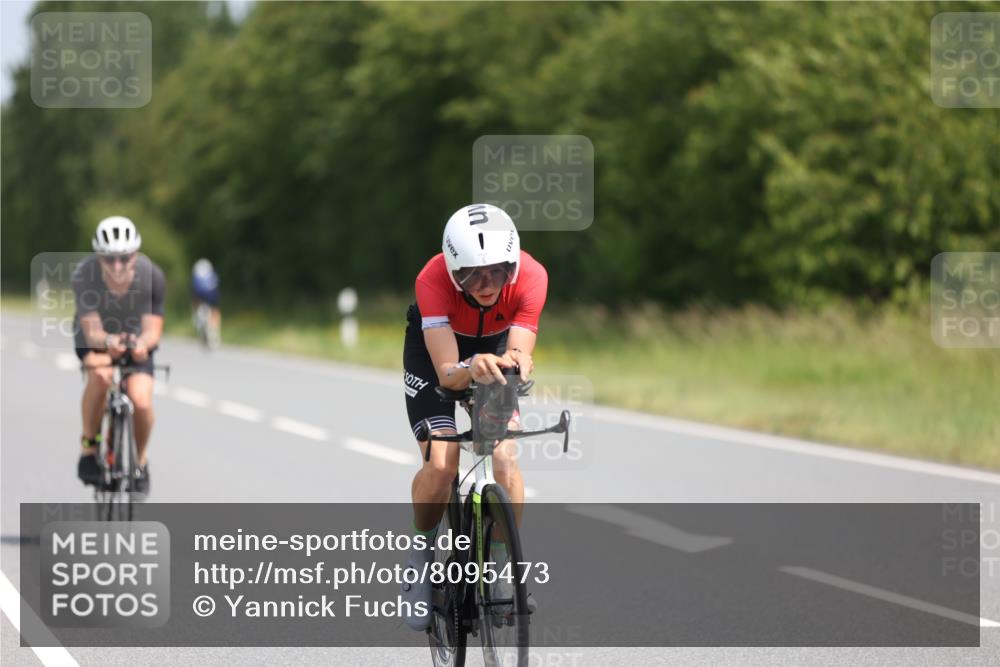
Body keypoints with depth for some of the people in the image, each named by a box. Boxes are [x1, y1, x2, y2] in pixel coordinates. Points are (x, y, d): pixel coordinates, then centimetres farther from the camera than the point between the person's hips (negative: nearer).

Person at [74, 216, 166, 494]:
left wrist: (142, 342, -52)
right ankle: (89, 445, -13)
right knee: (100, 374, -34)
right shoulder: (84, 275, -31)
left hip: (136, 338, 1)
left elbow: (153, 330, -28)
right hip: (96, 339, -1)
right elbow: (92, 333, -34)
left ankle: (141, 458, 10)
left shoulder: (151, 276, -28)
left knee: (141, 401, -20)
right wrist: (109, 341, -57)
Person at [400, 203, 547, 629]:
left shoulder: (531, 277, -34)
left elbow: (519, 354, -38)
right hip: (435, 346, -1)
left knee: (505, 458, -18)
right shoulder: (433, 279, -38)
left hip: (496, 345, 2)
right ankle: (422, 552, 6)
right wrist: (472, 369, -65)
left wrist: (516, 366, -61)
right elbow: (447, 371, -43)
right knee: (440, 464, -19)